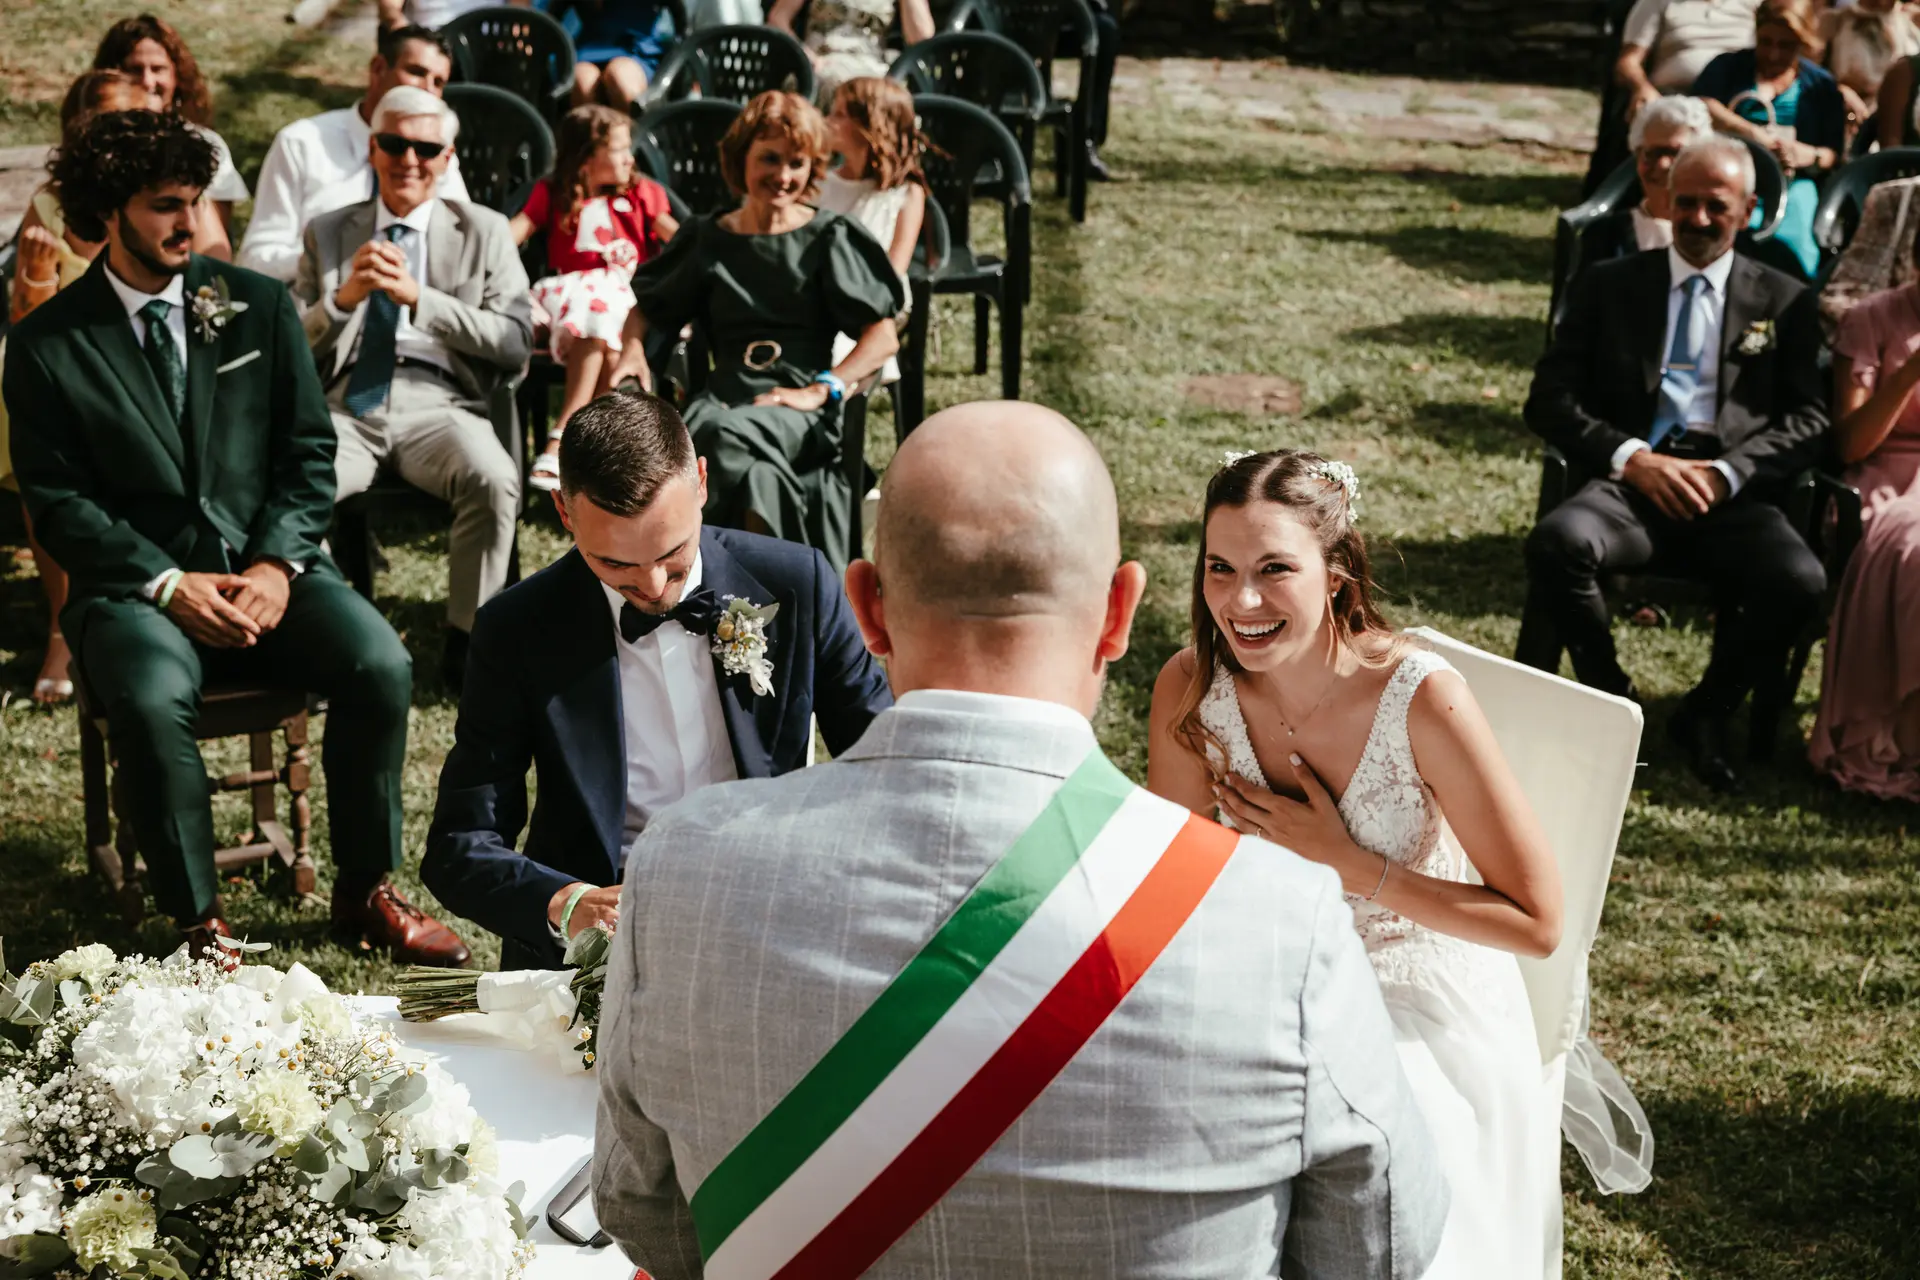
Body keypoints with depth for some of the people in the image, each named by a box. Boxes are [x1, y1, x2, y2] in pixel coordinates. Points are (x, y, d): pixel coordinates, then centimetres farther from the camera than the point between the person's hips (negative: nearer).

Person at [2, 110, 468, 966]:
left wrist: (277, 566, -10)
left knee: (381, 665, -24)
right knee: (151, 701, -34)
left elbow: (309, 454, 7)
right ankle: (200, 924, -16)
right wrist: (169, 584, -15)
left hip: (269, 568, 3)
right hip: (136, 584, -2)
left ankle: (363, 892, -4)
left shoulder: (259, 306, 8)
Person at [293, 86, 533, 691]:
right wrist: (345, 297, -7)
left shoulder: (485, 231, 14)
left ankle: (465, 642, -16)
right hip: (346, 406, 1)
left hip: (438, 405, -1)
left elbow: (516, 344, 1)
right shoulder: (328, 233, 19)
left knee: (493, 478, -34)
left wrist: (419, 296, -10)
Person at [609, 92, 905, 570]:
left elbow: (883, 337, 3)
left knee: (726, 434, -37)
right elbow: (646, 308, 29)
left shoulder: (829, 238, 9)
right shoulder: (708, 239, 17)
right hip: (726, 393, 3)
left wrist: (821, 390, -10)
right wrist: (632, 347, 5)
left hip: (802, 409, -3)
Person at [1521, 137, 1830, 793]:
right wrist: (1630, 457, -10)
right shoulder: (1608, 286, 16)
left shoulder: (1785, 301, 17)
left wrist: (1725, 473, -9)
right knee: (1556, 542, -34)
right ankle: (1610, 698, -9)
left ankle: (1707, 711, -3)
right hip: (1630, 480, 0)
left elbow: (1808, 418, 9)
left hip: (1734, 493, 0)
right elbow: (1549, 399, 7)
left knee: (1800, 580, -31)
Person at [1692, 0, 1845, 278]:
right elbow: (1701, 107, -6)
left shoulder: (1821, 85, 15)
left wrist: (1810, 156, -14)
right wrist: (1756, 135, -17)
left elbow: (1834, 154, 10)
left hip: (1791, 182, 1)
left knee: (1793, 239, -27)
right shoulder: (1728, 66, 14)